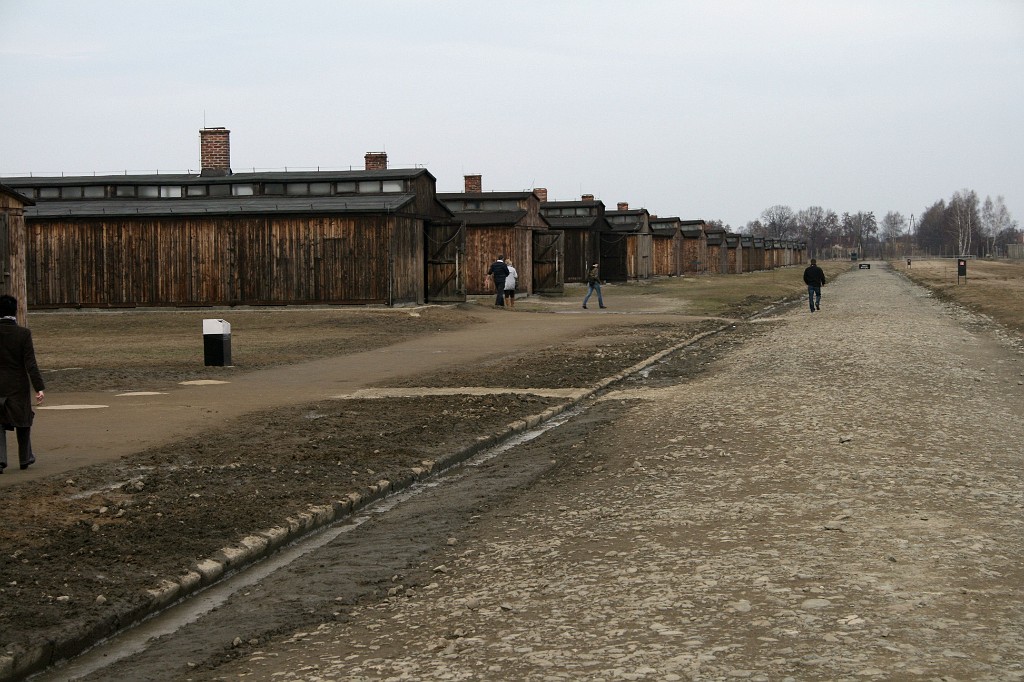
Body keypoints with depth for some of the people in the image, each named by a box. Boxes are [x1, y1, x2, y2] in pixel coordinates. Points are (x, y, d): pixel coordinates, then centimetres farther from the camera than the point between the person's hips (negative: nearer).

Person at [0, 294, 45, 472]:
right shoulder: (23, 334, -12)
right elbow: (30, 364, -16)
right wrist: (39, 388, -15)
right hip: (18, 386, 0)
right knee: (23, 421, 18)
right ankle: (25, 458, 28)